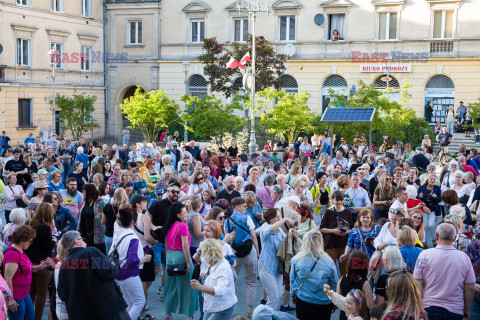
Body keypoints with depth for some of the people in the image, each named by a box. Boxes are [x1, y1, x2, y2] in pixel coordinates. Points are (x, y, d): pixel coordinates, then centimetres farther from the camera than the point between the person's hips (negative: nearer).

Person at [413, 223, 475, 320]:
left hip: (429, 309, -1)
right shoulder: (464, 258, -4)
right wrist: (467, 311, 14)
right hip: (455, 311, 1)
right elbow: (470, 289, 0)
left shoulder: (425, 255, -8)